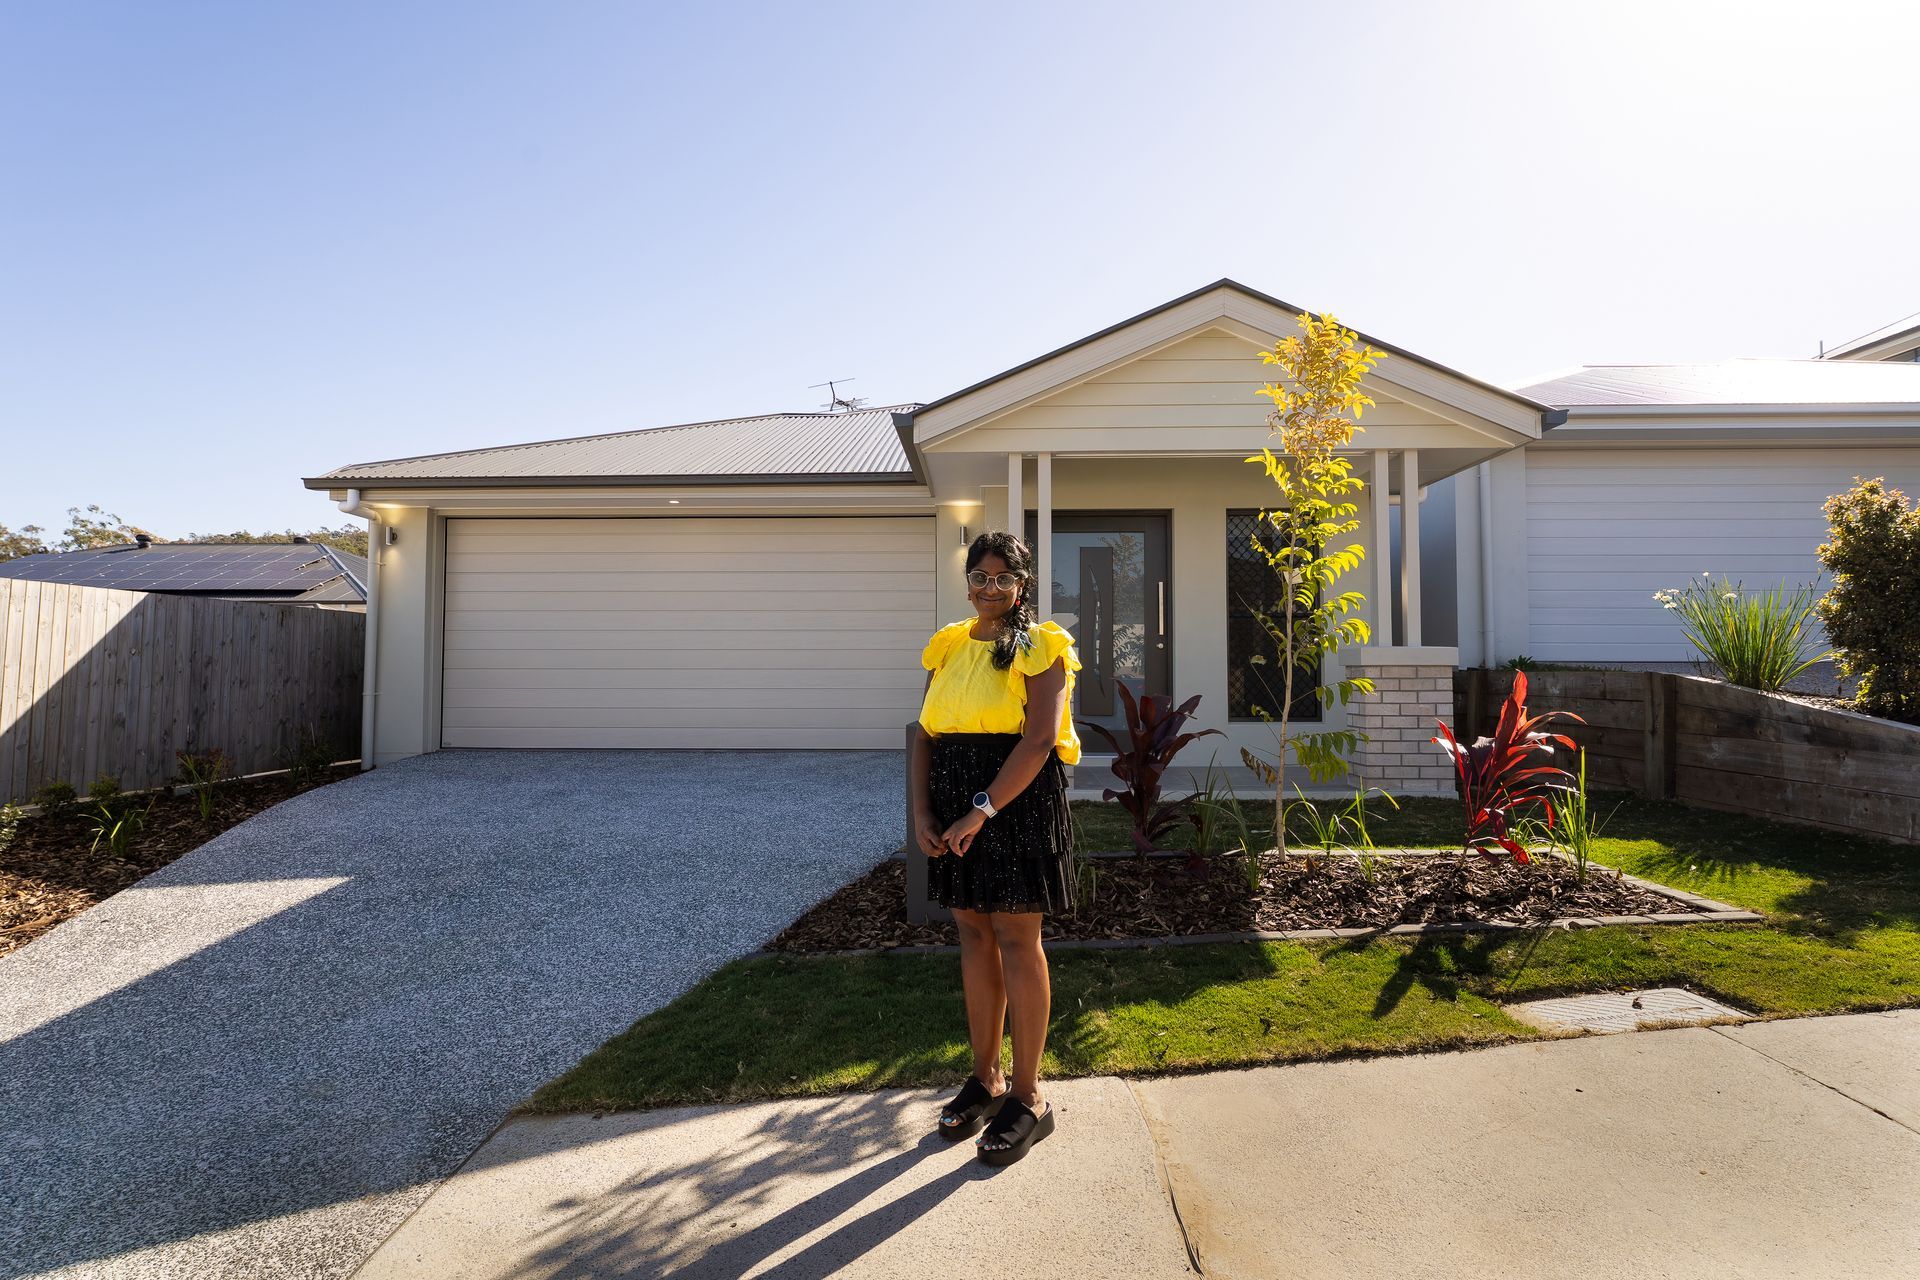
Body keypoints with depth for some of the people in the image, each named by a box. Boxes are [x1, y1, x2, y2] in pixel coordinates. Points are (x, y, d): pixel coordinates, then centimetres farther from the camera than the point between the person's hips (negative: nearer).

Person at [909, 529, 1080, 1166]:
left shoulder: (1039, 647, -5)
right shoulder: (947, 647, 12)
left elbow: (1040, 739, -16)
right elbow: (925, 737, 9)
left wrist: (982, 810, -21)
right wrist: (922, 812, -4)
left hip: (1017, 804, -5)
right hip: (955, 813, 6)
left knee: (1016, 939, 1)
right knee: (973, 933, 13)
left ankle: (1028, 1097, 17)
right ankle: (985, 1079, 29)